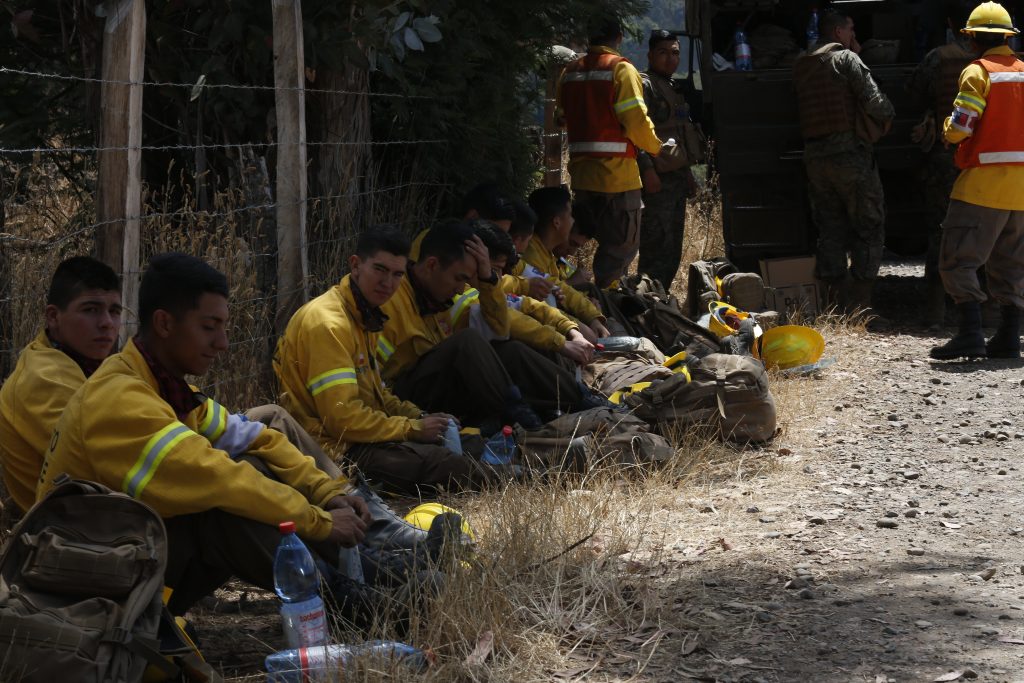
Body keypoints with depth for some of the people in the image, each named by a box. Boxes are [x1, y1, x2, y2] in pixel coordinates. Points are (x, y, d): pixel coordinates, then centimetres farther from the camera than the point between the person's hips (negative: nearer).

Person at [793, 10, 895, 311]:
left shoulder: (801, 68, 15)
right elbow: (872, 100, -15)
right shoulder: (846, 59, -5)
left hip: (814, 157, 6)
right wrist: (888, 114, 9)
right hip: (850, 153, -6)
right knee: (869, 228, 1)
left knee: (830, 228, 12)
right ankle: (861, 302, -4)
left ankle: (833, 297, 10)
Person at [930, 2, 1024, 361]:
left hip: (984, 182, -7)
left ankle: (970, 334, -15)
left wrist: (947, 128, 8)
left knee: (958, 260, -4)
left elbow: (959, 128, -14)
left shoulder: (978, 72, -8)